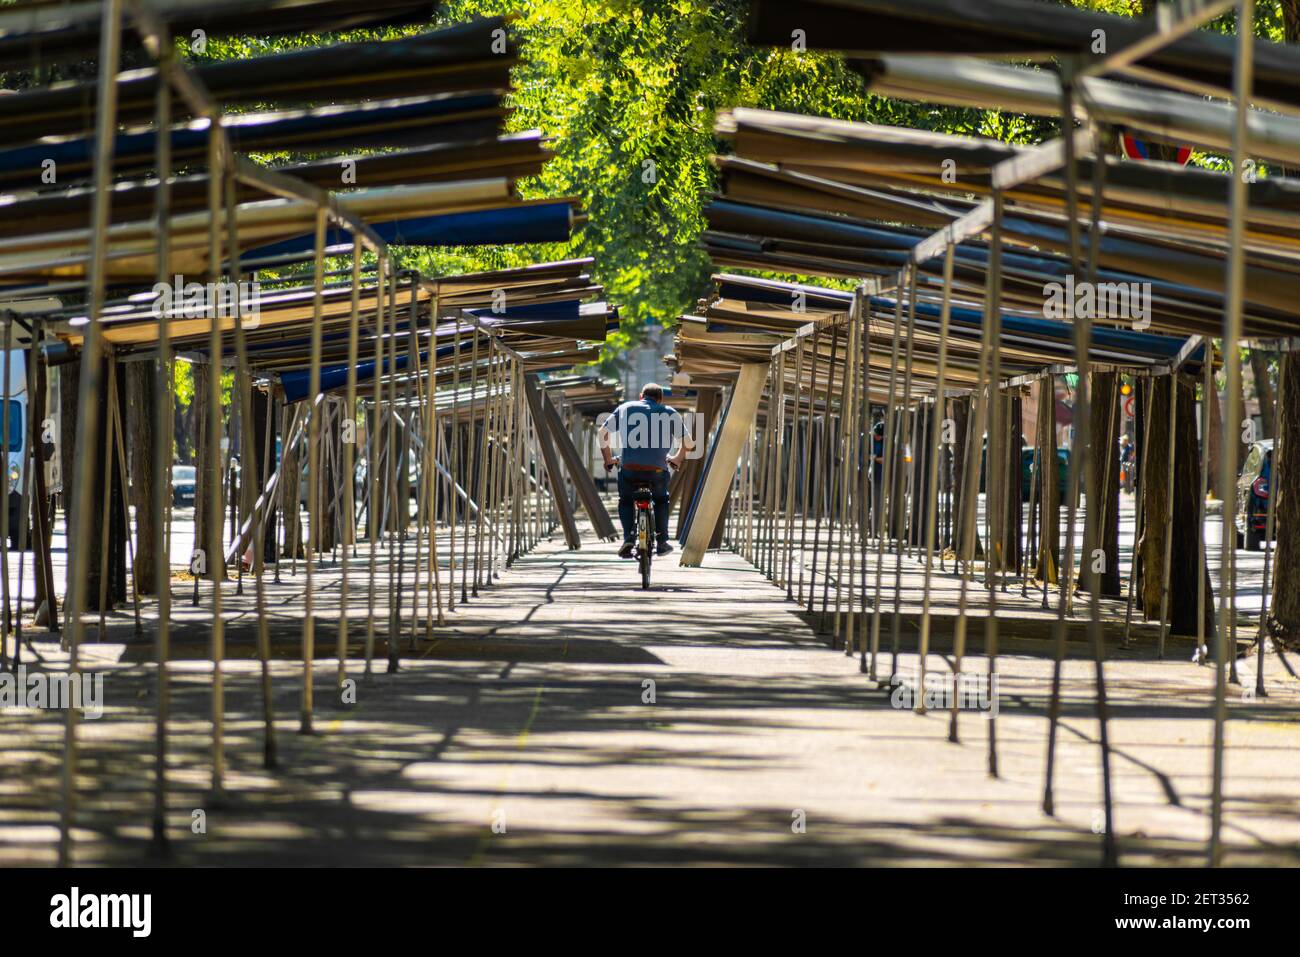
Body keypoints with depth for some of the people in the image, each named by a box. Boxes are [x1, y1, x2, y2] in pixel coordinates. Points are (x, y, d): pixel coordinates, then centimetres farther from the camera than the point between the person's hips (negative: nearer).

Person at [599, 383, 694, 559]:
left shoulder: (626, 408, 16)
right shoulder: (670, 413, 14)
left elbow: (603, 432, 13)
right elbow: (687, 443, 15)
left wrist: (608, 458, 24)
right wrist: (678, 458, 34)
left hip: (629, 467, 0)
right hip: (658, 470, 0)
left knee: (626, 501, 25)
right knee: (661, 500, 30)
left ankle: (629, 538, 3)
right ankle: (662, 542, 25)